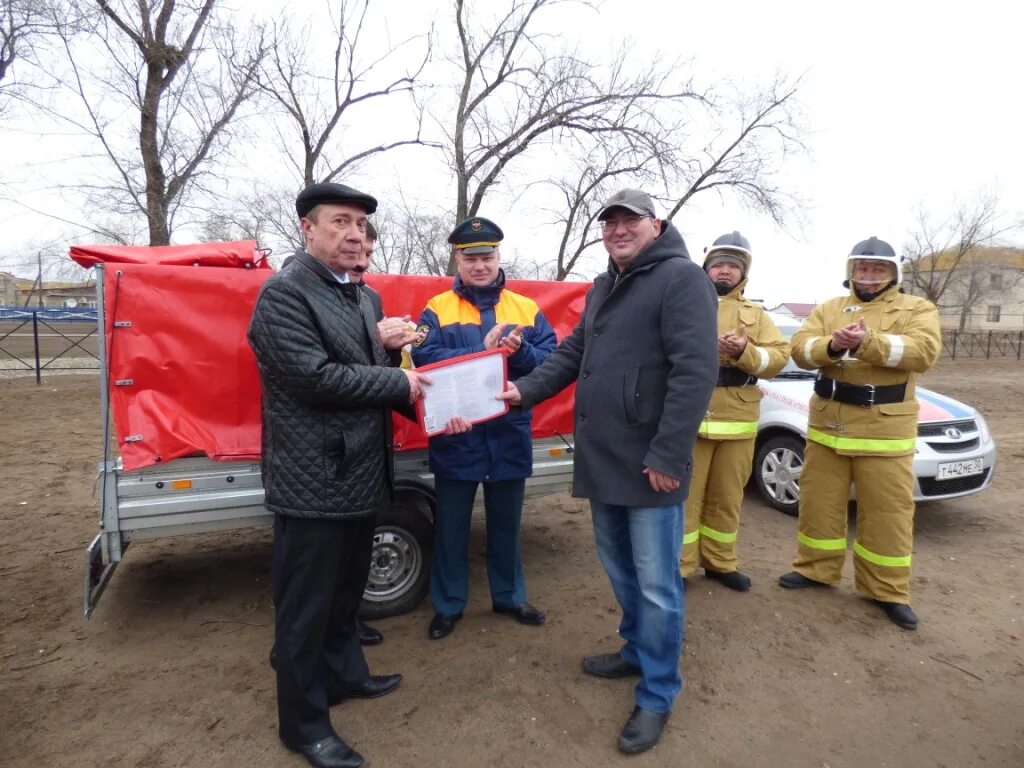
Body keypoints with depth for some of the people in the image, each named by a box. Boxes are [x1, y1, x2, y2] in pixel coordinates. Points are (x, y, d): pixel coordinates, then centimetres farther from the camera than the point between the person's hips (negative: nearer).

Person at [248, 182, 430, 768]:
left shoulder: (361, 297, 14)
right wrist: (400, 383, -16)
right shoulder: (284, 293, -14)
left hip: (359, 475, 9)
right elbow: (312, 375, -25)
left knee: (346, 590, 24)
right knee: (306, 606, 7)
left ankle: (345, 674, 44)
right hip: (313, 482, -8)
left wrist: (423, 402, -2)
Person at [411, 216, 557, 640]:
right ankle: (448, 605, 30)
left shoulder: (527, 309, 6)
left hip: (509, 436, 3)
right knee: (451, 525, 11)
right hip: (455, 437, -2)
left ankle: (508, 597, 38)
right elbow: (425, 360, -16)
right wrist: (483, 351, -21)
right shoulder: (436, 309, -1)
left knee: (506, 523, 18)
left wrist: (520, 351, -22)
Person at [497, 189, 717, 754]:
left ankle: (657, 696, 23)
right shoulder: (602, 288, 17)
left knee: (655, 584, 4)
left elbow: (695, 371, -19)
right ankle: (636, 650, 44)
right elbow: (573, 353, 16)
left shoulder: (681, 278, -11)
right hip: (602, 460, 8)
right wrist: (526, 390, 1)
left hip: (649, 465, -8)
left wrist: (667, 455, -22)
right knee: (619, 569, 22)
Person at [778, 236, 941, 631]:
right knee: (820, 503, 12)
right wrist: (832, 345, -25)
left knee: (887, 513, 5)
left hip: (884, 431, -2)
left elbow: (923, 352, -15)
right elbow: (800, 347, -4)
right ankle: (815, 569, 28)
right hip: (826, 426, 3)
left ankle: (889, 591, 20)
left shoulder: (917, 309, 4)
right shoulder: (827, 309, 11)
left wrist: (869, 342, -29)